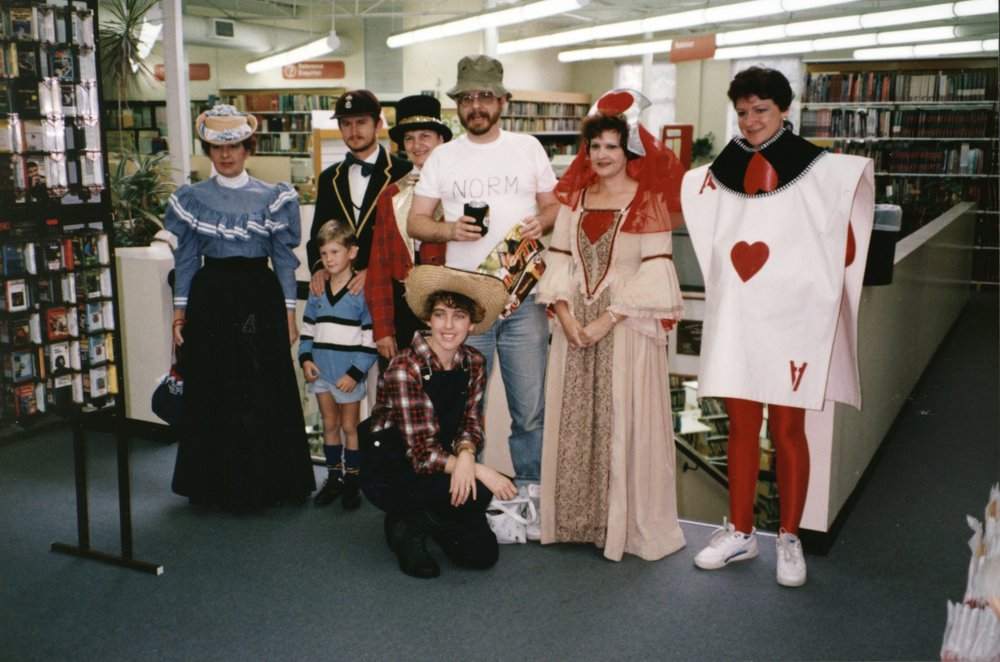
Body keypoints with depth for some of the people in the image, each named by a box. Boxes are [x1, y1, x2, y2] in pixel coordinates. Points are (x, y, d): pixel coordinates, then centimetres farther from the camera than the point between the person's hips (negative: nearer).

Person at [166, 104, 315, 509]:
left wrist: (289, 311, 0)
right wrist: (180, 309, 6)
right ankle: (216, 482, 19)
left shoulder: (272, 197, 2)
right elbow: (185, 258, 10)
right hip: (210, 297, 2)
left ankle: (266, 480, 14)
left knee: (264, 391, 1)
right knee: (212, 392, 5)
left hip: (260, 297, -1)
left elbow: (284, 257, 4)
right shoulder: (193, 198, 7)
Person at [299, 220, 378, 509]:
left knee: (349, 426, 7)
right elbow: (307, 328, 14)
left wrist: (355, 372, -15)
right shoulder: (317, 290, 6)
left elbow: (371, 338, -11)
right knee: (329, 425, 14)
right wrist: (305, 358, 0)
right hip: (321, 372, 5)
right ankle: (334, 477, 25)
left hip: (349, 375, -5)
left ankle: (351, 481, 18)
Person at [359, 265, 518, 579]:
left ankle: (418, 516, 18)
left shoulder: (474, 363, -4)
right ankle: (407, 527, -3)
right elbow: (422, 454, -25)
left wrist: (466, 455, -25)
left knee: (483, 554, -4)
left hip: (439, 466, 6)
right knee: (477, 494, -29)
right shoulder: (405, 367, -23)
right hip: (390, 471, -6)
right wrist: (480, 471, -31)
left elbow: (471, 425, -2)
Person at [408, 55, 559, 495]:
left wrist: (542, 221, -10)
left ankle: (531, 493, 18)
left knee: (530, 405, 3)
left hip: (523, 297, 0)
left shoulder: (528, 148, 9)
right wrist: (450, 230, -13)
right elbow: (415, 222, 8)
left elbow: (554, 205, 13)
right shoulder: (442, 157, 9)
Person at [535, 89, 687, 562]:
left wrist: (608, 319, -16)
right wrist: (565, 315, -7)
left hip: (626, 326, -4)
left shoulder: (647, 201, -4)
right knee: (573, 420, 8)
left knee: (623, 422, 0)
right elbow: (559, 259, 7)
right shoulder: (575, 197, 11)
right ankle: (576, 518, 22)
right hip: (574, 324, 5)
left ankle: (628, 524, 15)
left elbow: (655, 271, -10)